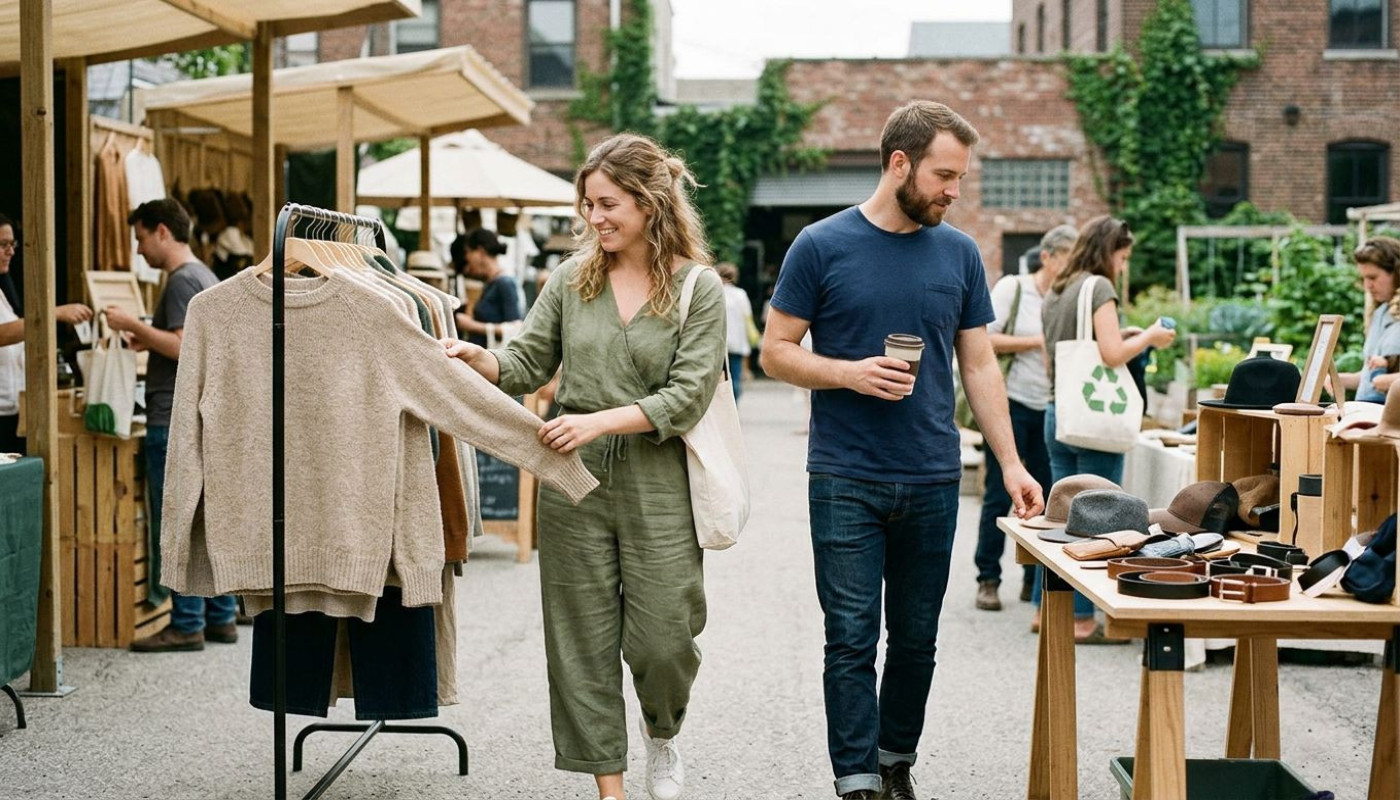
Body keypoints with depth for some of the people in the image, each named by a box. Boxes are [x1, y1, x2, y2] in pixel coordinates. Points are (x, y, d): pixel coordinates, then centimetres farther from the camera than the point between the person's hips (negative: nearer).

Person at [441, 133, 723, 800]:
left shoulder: (699, 288, -4)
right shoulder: (573, 276, 5)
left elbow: (687, 396, -11)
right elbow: (528, 362, 9)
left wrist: (600, 421, -20)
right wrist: (477, 357, -11)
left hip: (658, 486, -3)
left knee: (661, 640, 0)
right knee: (583, 642, 5)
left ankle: (662, 733, 34)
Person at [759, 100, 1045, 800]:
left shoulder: (959, 254, 7)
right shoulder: (822, 246, -4)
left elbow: (979, 365, 10)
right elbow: (776, 352, -1)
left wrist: (1010, 462, 2)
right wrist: (851, 373, -17)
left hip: (933, 481, 3)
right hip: (846, 481, -3)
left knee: (917, 639, 11)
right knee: (852, 641, -1)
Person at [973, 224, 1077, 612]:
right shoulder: (1013, 288, -3)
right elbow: (984, 340, -10)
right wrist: (1037, 341, -13)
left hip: (1050, 409, 4)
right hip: (1011, 404, -4)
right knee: (999, 496, 0)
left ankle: (1036, 580, 15)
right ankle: (988, 580, 9)